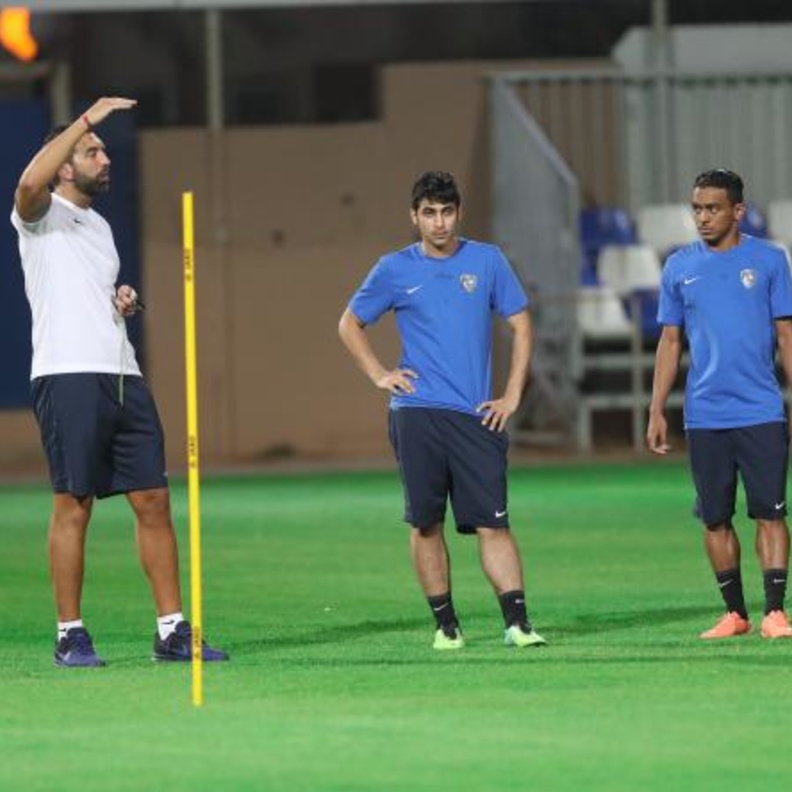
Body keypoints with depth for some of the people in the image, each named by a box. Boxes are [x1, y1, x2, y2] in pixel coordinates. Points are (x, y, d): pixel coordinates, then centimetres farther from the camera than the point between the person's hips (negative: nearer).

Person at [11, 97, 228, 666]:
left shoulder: (99, 225, 23)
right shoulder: (42, 215, -1)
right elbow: (30, 182, -26)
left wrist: (123, 300, 11)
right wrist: (87, 119, -21)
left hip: (123, 378, 8)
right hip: (68, 377, -7)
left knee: (153, 501, 4)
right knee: (73, 506, -5)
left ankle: (173, 630, 8)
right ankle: (71, 635, 2)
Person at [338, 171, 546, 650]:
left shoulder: (487, 261, 7)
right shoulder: (395, 270, 6)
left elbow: (521, 324, 13)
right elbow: (350, 325, 18)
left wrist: (512, 396, 5)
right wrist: (379, 375, 5)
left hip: (476, 415, 0)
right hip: (417, 413, 0)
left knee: (493, 522, -6)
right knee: (425, 522, 0)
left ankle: (518, 623, -10)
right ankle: (446, 625, 9)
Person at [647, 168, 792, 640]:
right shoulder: (680, 267, 8)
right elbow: (671, 342, 12)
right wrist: (657, 411, 7)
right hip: (704, 418, 3)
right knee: (715, 518, 5)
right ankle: (735, 613, 14)